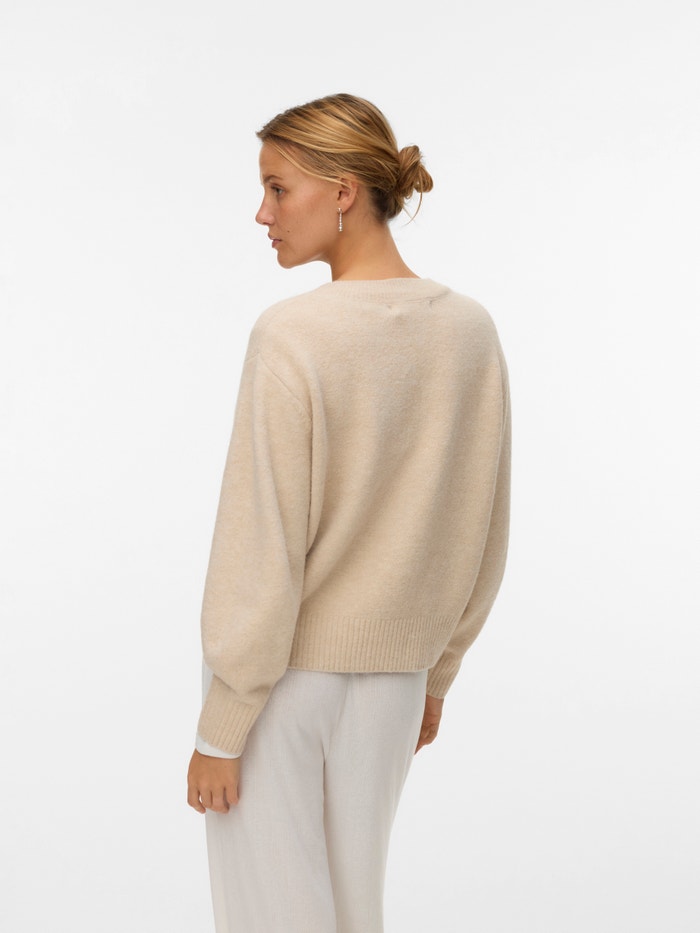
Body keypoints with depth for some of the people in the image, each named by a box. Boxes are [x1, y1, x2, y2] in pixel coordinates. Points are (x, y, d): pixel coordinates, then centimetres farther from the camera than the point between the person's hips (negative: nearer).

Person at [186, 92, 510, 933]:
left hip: (278, 674, -5)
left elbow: (262, 549, -20)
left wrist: (219, 729, -11)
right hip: (390, 675, 5)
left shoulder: (291, 338, -20)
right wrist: (436, 673, 17)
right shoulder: (471, 333, -3)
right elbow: (481, 541, 5)